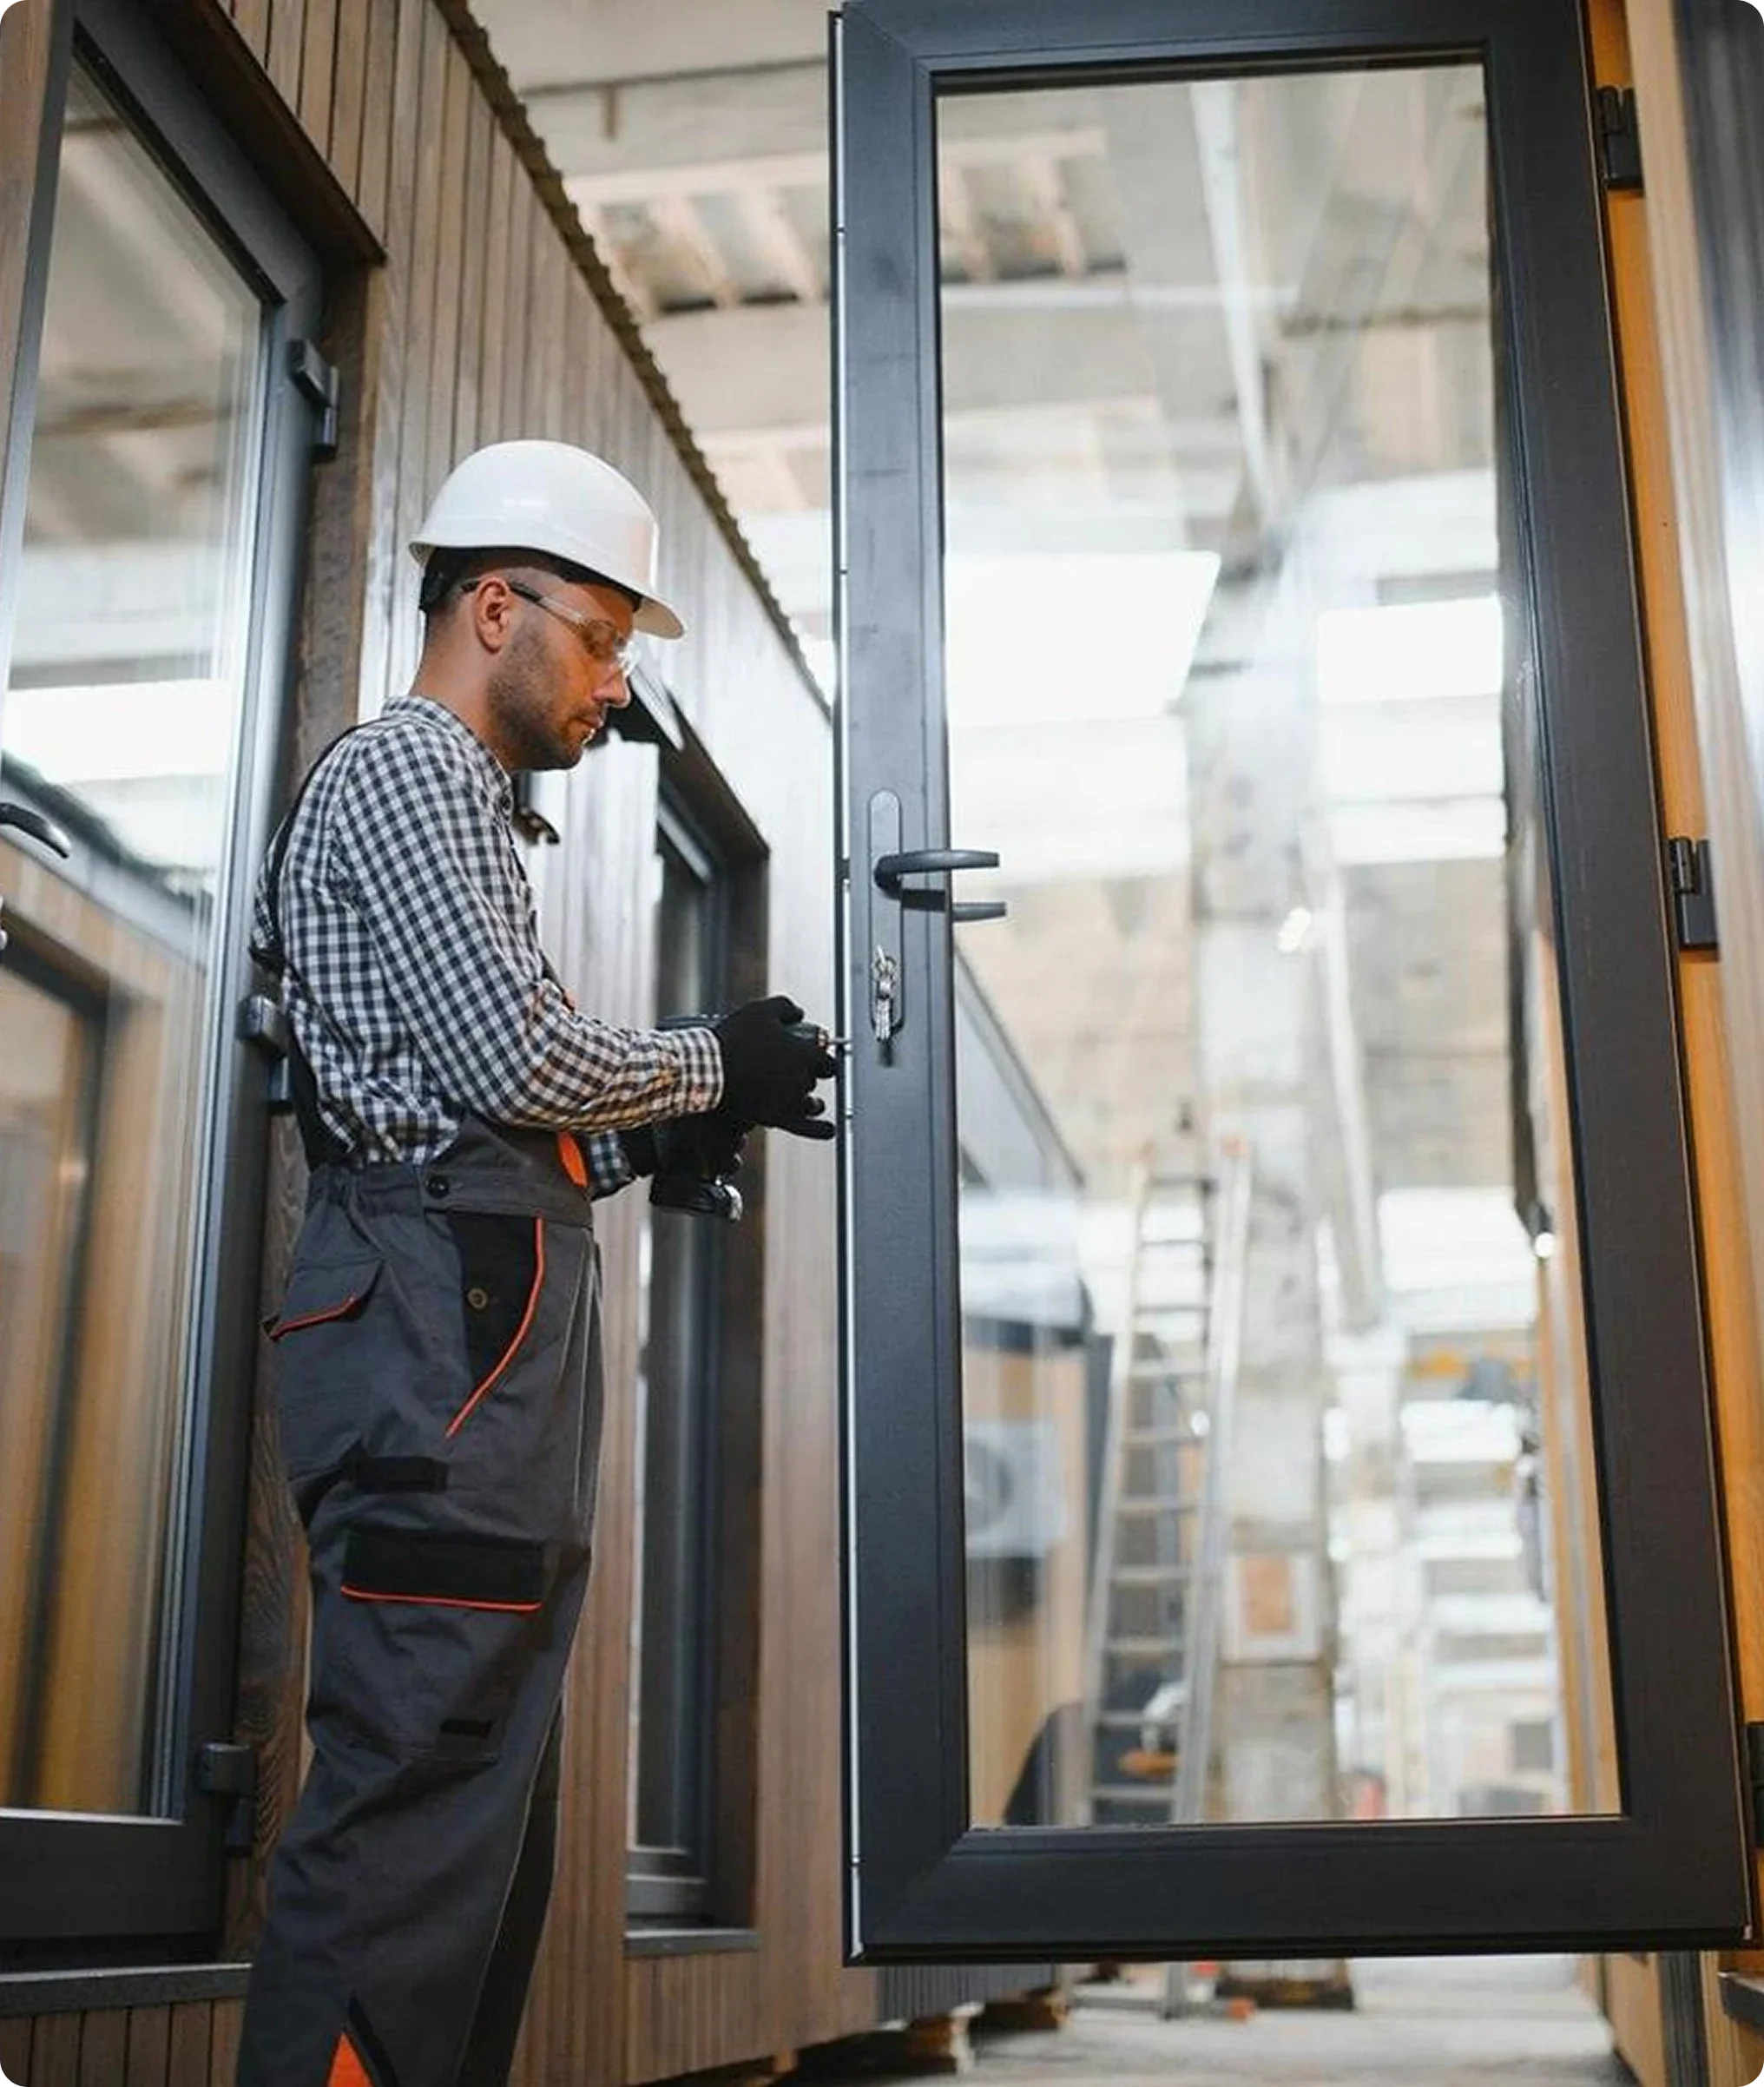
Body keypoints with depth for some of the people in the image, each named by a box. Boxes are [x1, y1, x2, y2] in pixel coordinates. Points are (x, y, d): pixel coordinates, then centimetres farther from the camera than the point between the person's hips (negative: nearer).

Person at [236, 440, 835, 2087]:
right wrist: (713, 1067, 2)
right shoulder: (402, 767, -1)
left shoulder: (453, 800, 29)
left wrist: (663, 1141, 14)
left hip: (483, 1323, 10)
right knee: (420, 1800, -14)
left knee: (483, 1813, 7)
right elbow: (514, 1054, -14)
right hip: (441, 1315, -10)